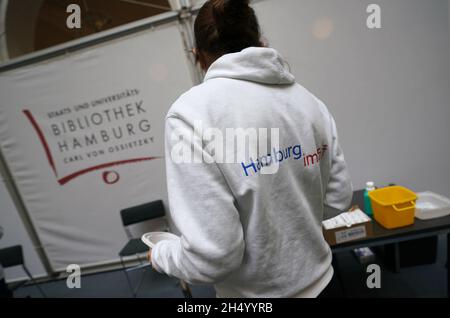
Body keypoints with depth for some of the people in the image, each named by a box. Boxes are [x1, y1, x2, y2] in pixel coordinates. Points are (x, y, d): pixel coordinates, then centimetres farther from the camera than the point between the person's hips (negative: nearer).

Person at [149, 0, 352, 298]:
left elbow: (212, 256, -24)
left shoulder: (191, 112, -22)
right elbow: (340, 196, 3)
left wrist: (160, 254, -5)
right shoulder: (310, 100, -6)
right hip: (316, 277, 5)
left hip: (256, 291, -4)